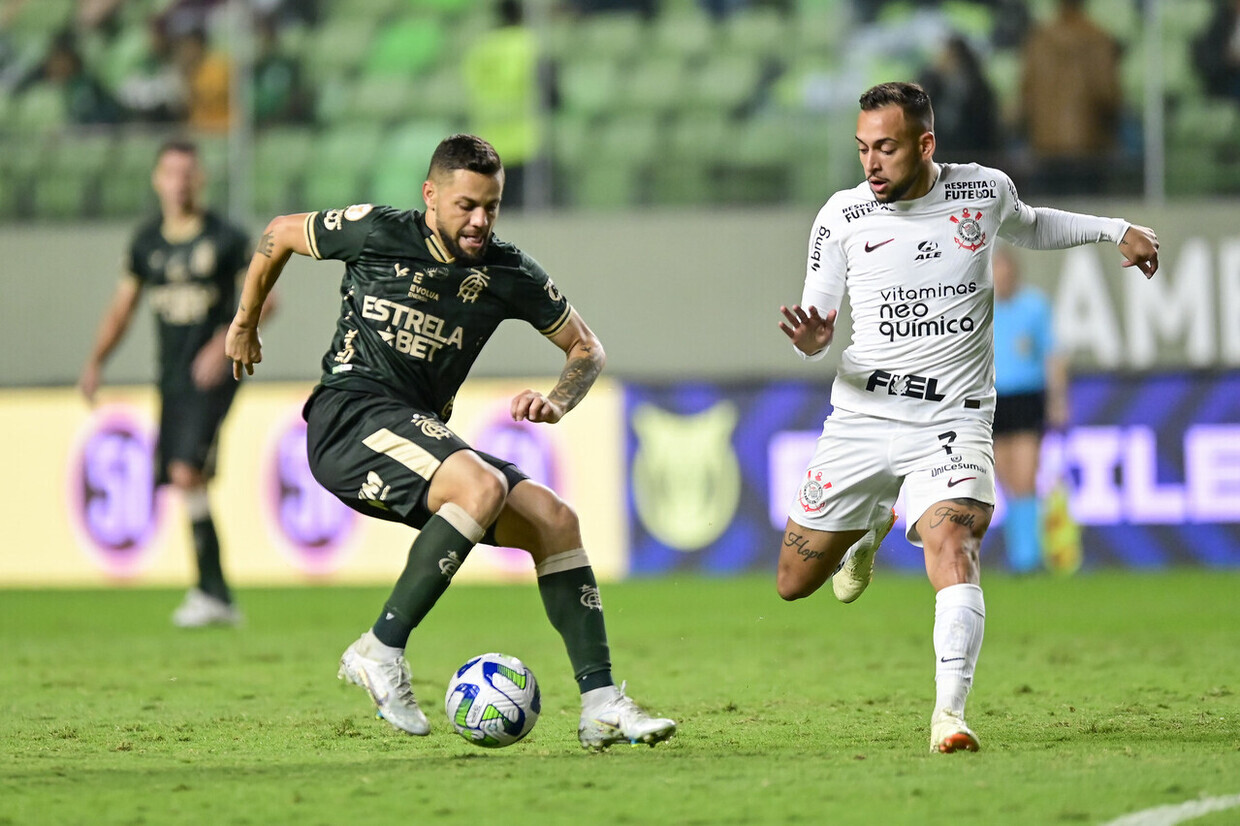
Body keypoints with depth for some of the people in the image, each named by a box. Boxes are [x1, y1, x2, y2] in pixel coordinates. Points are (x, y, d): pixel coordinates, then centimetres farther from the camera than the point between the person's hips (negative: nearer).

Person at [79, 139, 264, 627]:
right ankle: (221, 598, 14)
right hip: (171, 379, 6)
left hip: (212, 374, -6)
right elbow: (123, 306, 17)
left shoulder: (226, 238, -4)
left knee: (186, 473, -20)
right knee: (183, 483, 5)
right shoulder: (147, 242, 10)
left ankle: (209, 590, -15)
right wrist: (96, 361, 7)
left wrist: (227, 341, -17)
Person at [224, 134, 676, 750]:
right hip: (350, 415, -6)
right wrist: (244, 323, 22)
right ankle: (381, 651, -26)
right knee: (483, 486, -32)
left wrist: (557, 403, -4)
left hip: (424, 434, 6)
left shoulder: (508, 273, 6)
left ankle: (600, 705, -8)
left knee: (555, 520, -9)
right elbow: (279, 234, 12)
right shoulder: (376, 232, -5)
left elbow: (585, 347, 17)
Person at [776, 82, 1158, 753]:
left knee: (952, 547, -29)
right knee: (795, 583, 9)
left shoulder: (984, 190, -1)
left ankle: (949, 713, -33)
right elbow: (815, 328, 2)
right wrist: (809, 338, -22)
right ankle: (869, 529, 42)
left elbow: (1026, 226, 25)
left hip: (952, 424, -2)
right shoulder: (842, 217, -4)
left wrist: (1116, 230, 18)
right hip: (861, 421, 2)